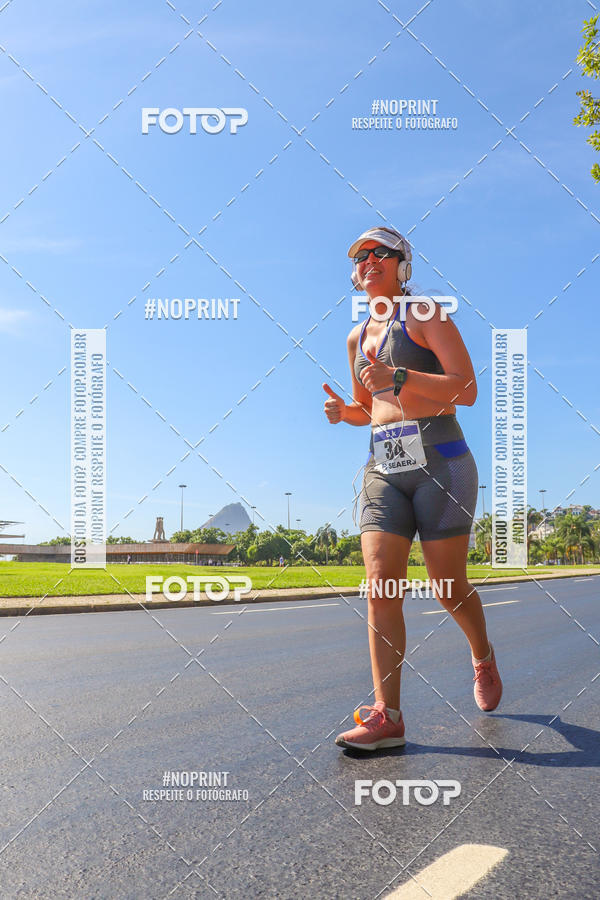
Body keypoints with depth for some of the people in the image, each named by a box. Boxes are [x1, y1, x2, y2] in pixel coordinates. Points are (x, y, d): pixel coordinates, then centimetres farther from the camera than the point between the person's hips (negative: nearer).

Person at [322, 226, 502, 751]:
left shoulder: (424, 314, 1)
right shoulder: (357, 337, 19)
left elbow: (467, 390, -9)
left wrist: (399, 378, -21)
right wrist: (344, 411, 6)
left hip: (438, 459, -5)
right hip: (383, 467, 5)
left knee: (448, 588, 2)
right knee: (380, 586, -8)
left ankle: (484, 658, 33)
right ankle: (387, 716, -5)